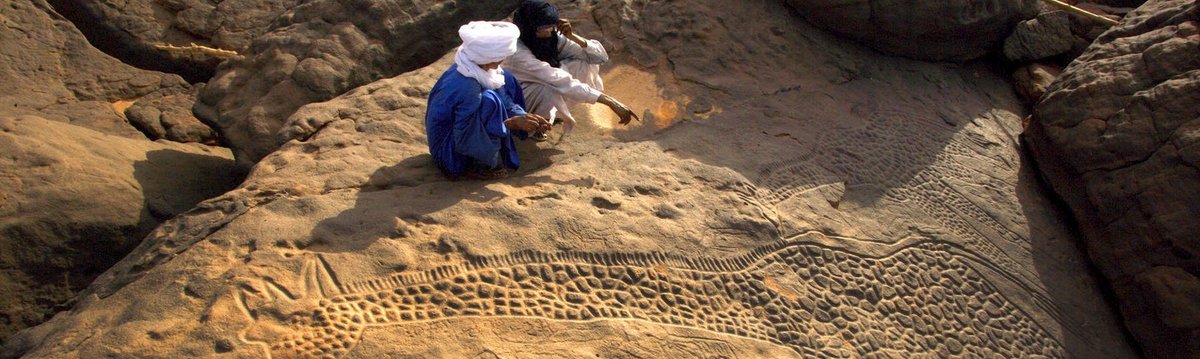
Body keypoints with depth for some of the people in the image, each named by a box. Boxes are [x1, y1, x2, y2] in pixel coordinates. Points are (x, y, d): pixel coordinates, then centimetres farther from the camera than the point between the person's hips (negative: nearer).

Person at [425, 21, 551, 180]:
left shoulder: (472, 66, -10)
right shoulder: (467, 89, -35)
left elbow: (506, 100, 4)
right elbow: (464, 140, -28)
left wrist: (524, 117, -11)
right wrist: (513, 123, -25)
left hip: (457, 128, 9)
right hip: (451, 153, -9)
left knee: (504, 81, 2)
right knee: (489, 102, -32)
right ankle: (482, 166, -15)